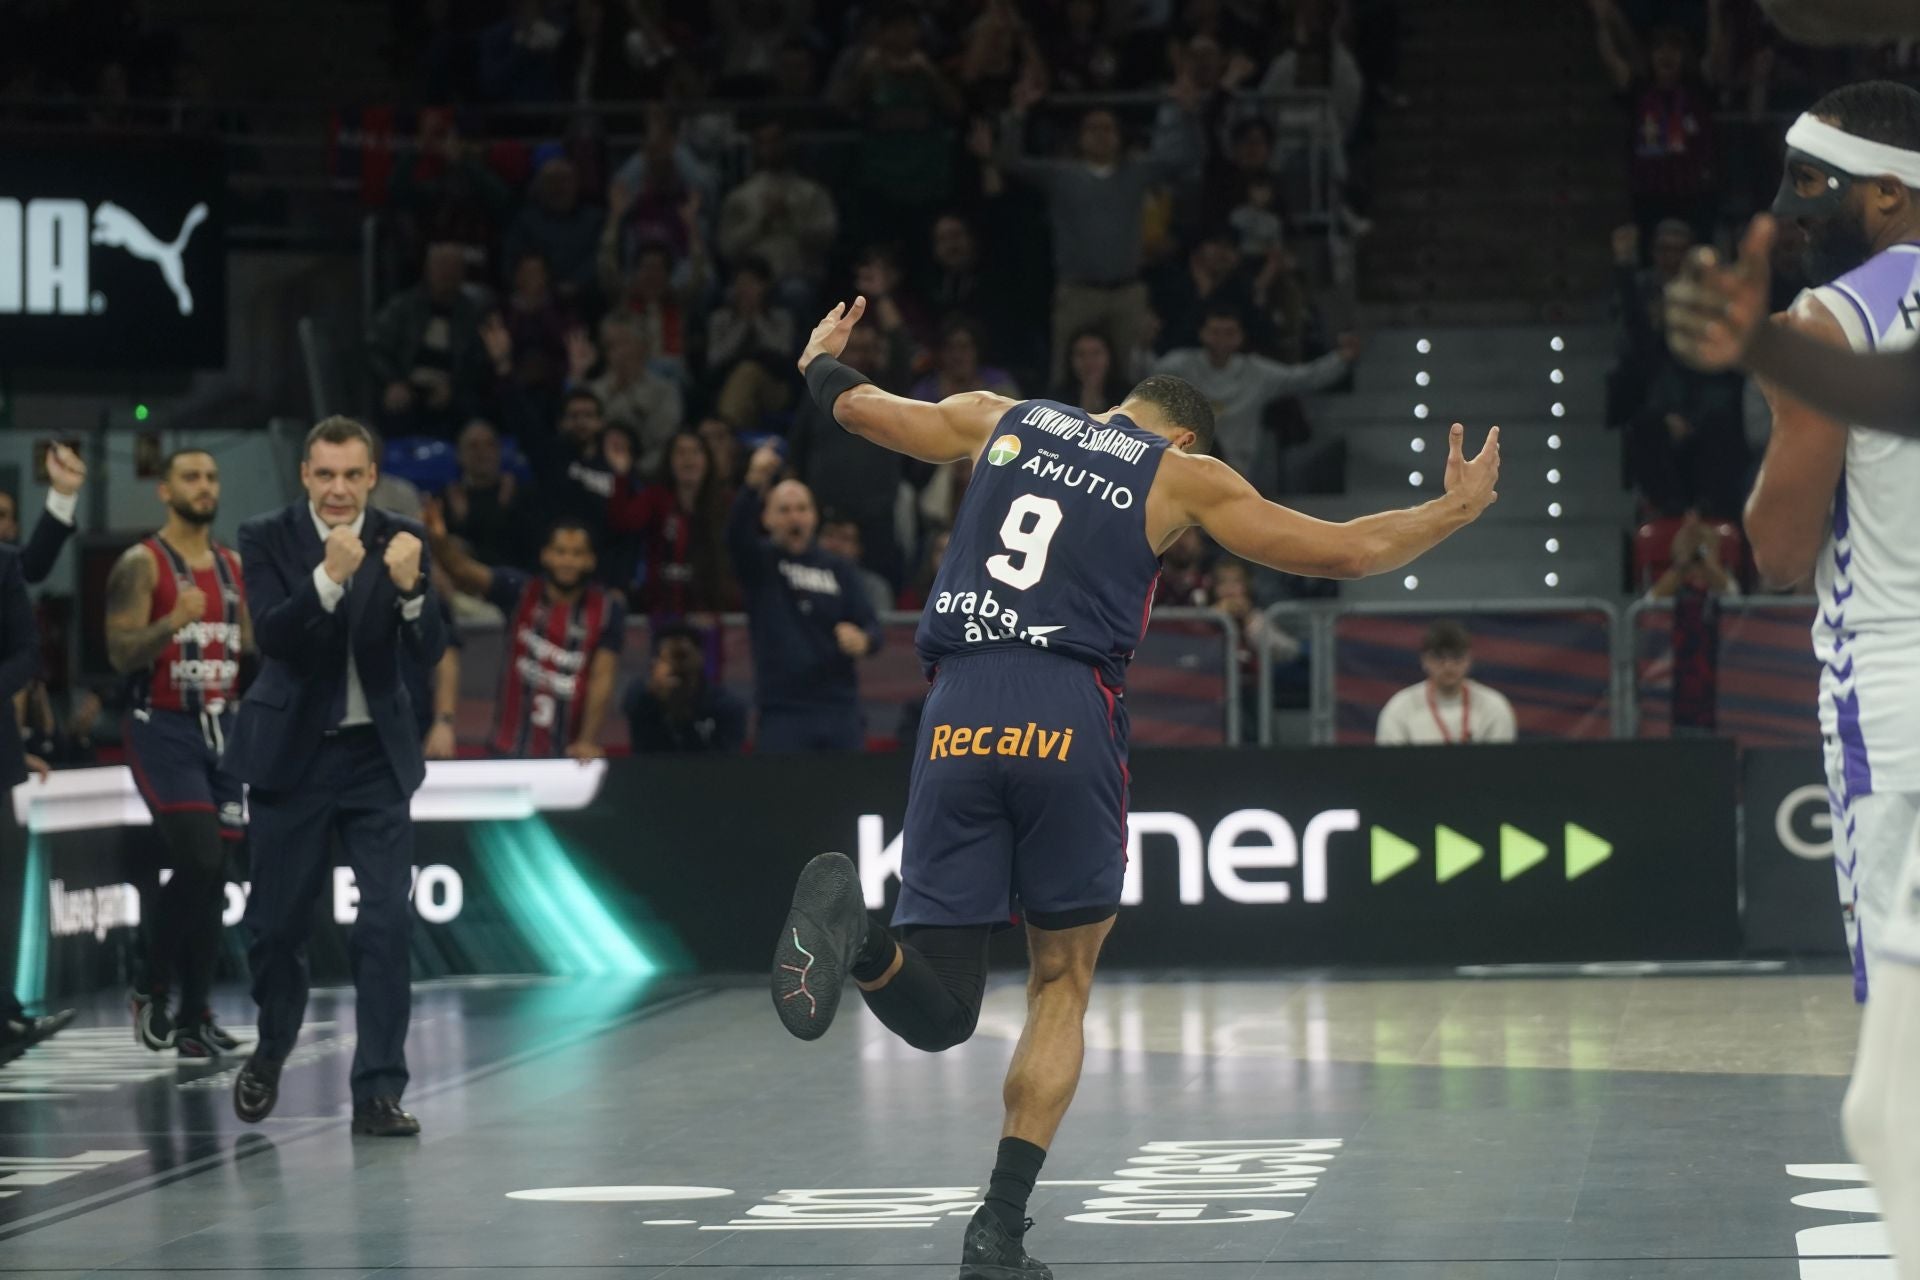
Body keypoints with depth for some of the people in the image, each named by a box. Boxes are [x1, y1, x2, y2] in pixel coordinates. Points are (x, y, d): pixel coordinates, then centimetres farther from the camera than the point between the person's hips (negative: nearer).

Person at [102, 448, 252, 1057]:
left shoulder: (235, 566, 12)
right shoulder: (141, 565, -7)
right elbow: (122, 655, -15)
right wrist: (173, 622, -30)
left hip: (221, 727, 6)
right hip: (163, 727, -6)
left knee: (213, 877, 6)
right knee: (197, 861, -18)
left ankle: (195, 1017, 13)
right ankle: (153, 992, -4)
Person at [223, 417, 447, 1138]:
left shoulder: (401, 542, -3)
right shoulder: (267, 539, -7)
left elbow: (429, 652, -11)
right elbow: (272, 636, -20)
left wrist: (409, 587, -31)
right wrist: (329, 576, -35)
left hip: (376, 755, 1)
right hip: (291, 752, -1)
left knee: (387, 922, -8)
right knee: (279, 922, 9)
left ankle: (378, 1092, -5)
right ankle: (270, 1054, 35)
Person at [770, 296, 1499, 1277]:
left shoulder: (1000, 420, 21)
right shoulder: (1185, 475, 14)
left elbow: (857, 406, 35)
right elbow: (1348, 552, 16)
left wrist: (819, 363, 58)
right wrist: (1455, 512, 32)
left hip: (959, 717, 2)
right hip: (1070, 717, -2)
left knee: (936, 1013, 6)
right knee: (1061, 984, 16)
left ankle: (856, 930, -30)